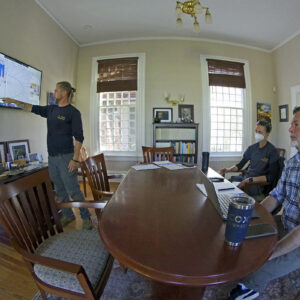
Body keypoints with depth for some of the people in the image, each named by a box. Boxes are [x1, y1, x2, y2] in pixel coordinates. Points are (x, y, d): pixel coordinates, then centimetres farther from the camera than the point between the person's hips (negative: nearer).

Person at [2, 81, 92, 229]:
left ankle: (86, 217, 10)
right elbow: (32, 108, 27)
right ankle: (67, 215, 30)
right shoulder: (51, 109, 12)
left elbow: (78, 137, -14)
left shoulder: (73, 112, -9)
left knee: (73, 190, -4)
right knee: (59, 190, 15)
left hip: (66, 157, -7)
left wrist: (75, 159, -18)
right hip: (52, 157, 7)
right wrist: (13, 101, 23)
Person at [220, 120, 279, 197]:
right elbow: (240, 165, 16)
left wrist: (250, 180, -22)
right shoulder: (252, 148, 11)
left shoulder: (272, 151, -7)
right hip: (245, 177, 6)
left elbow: (271, 177, -13)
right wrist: (228, 169, -4)